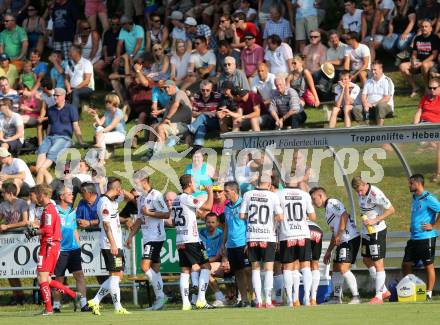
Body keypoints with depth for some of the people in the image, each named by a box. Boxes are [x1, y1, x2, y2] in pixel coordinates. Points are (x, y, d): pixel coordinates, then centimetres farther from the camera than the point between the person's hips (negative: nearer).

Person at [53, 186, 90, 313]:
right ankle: (56, 306, 14)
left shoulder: (72, 211, 13)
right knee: (59, 279, 3)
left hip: (73, 249, 5)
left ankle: (83, 304, -8)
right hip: (60, 250, -5)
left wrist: (78, 245, 18)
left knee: (79, 275, -5)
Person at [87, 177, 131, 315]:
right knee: (115, 275, -6)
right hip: (110, 245, -10)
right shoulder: (105, 202, -13)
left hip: (116, 245, 10)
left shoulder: (113, 201, 15)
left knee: (117, 275, 10)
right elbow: (106, 224, -19)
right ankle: (118, 308, -2)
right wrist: (112, 244, -22)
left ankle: (95, 302, 13)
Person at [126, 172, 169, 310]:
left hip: (156, 236, -9)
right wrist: (131, 236, 20)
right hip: (147, 238, 9)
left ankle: (160, 295, -10)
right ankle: (160, 298, 10)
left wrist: (148, 213, -17)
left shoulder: (156, 195, -11)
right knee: (155, 269, 8)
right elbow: (140, 219, 24)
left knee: (145, 266, -17)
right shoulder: (141, 198, 17)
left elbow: (166, 214, -15)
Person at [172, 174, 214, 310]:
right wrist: (210, 192, -1)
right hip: (191, 240, -8)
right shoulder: (188, 199, -11)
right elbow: (208, 206, -18)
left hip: (180, 241, 8)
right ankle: (201, 299, -8)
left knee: (185, 271, 6)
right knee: (205, 266, 0)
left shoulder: (176, 200, 14)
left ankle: (185, 303, 0)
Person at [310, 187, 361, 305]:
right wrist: (328, 251, 27)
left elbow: (344, 215, -20)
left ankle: (356, 297, -13)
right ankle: (337, 298, 22)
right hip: (342, 241, 11)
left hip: (350, 238, -11)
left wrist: (339, 234, -22)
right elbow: (334, 234, 28)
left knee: (343, 268, -16)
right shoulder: (327, 210, 25)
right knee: (336, 269, 14)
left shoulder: (332, 203, -5)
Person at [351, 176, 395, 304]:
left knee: (378, 263, -5)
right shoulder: (360, 193, 4)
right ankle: (384, 290, 26)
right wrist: (364, 219, 5)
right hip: (366, 231, 9)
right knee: (367, 261, 16)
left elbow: (391, 210, -20)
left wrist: (375, 220, -22)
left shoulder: (376, 194, -22)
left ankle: (379, 296, 0)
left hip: (377, 231, -9)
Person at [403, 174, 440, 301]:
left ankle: (429, 294, 5)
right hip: (414, 238, 9)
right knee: (406, 264, 9)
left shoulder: (428, 198, -13)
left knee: (429, 266, 0)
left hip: (426, 237, -9)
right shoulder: (415, 198, 14)